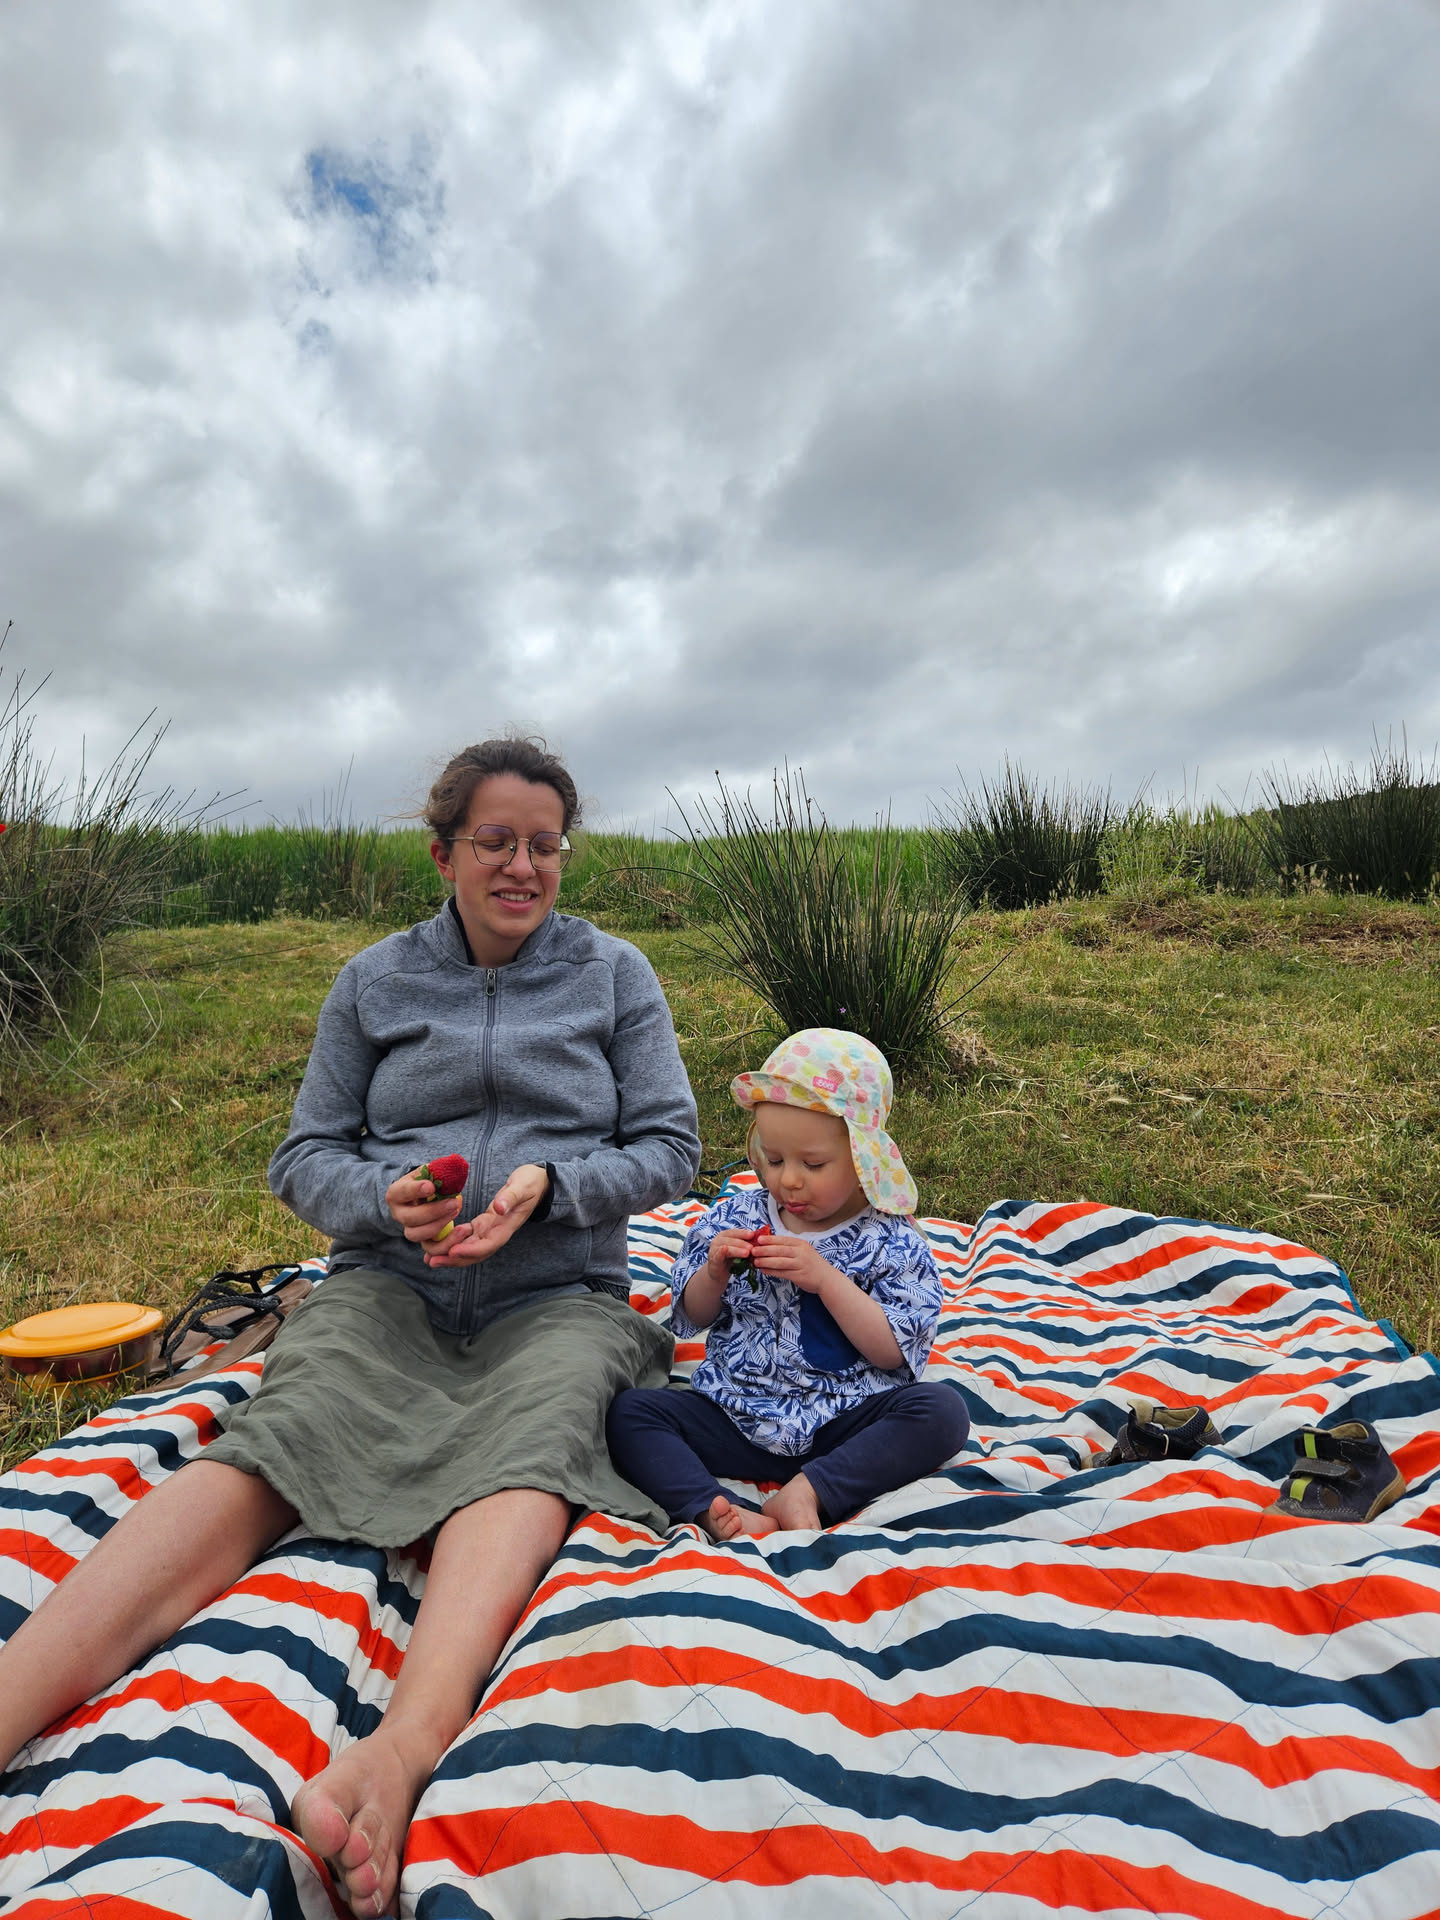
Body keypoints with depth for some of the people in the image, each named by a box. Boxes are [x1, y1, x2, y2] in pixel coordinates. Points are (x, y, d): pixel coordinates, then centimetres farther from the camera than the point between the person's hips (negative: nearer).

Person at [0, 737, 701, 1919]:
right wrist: (386, 1196, -12)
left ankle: (403, 1753, -53)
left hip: (556, 1296, -1)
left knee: (527, 1452, -33)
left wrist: (547, 1181, -14)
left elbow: (671, 1147, 4)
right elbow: (304, 1158, 11)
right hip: (389, 1282, 2)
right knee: (265, 1448, -27)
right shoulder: (376, 981, 12)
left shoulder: (615, 973, 9)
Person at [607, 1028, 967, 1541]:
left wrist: (826, 1278, -22)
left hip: (843, 1426, -2)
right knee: (631, 1410, -16)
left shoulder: (890, 1243, -5)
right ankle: (717, 1512, -33)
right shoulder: (735, 1217, 3)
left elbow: (894, 1354, -12)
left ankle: (808, 1492, -29)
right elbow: (691, 1320, 11)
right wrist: (714, 1274, -12)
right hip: (734, 1417, 3)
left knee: (941, 1410, -26)